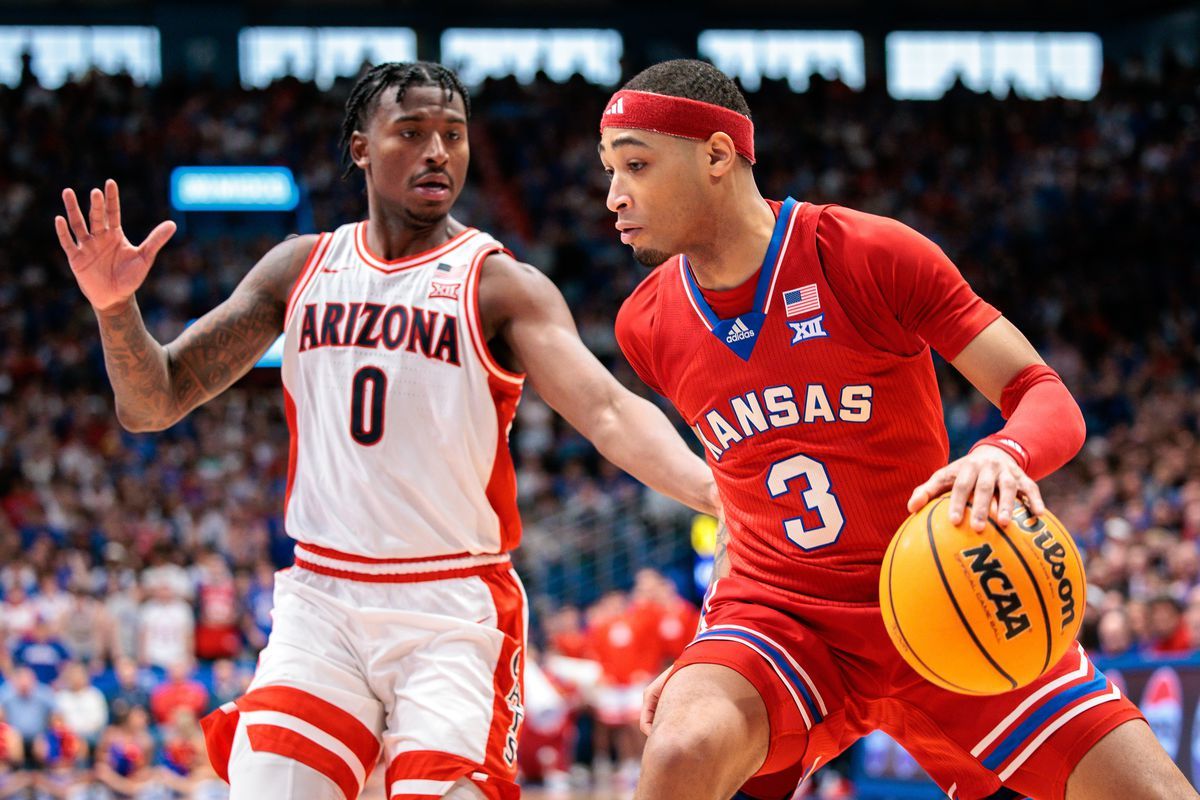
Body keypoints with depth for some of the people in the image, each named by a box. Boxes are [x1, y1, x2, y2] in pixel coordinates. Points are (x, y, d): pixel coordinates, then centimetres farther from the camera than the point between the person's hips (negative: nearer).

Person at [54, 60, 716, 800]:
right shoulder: (300, 269, 8)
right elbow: (153, 402, 9)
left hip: (456, 608, -3)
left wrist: (710, 488, -38)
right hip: (320, 601, 3)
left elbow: (606, 411, -19)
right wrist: (116, 306, -12)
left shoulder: (500, 286, -4)